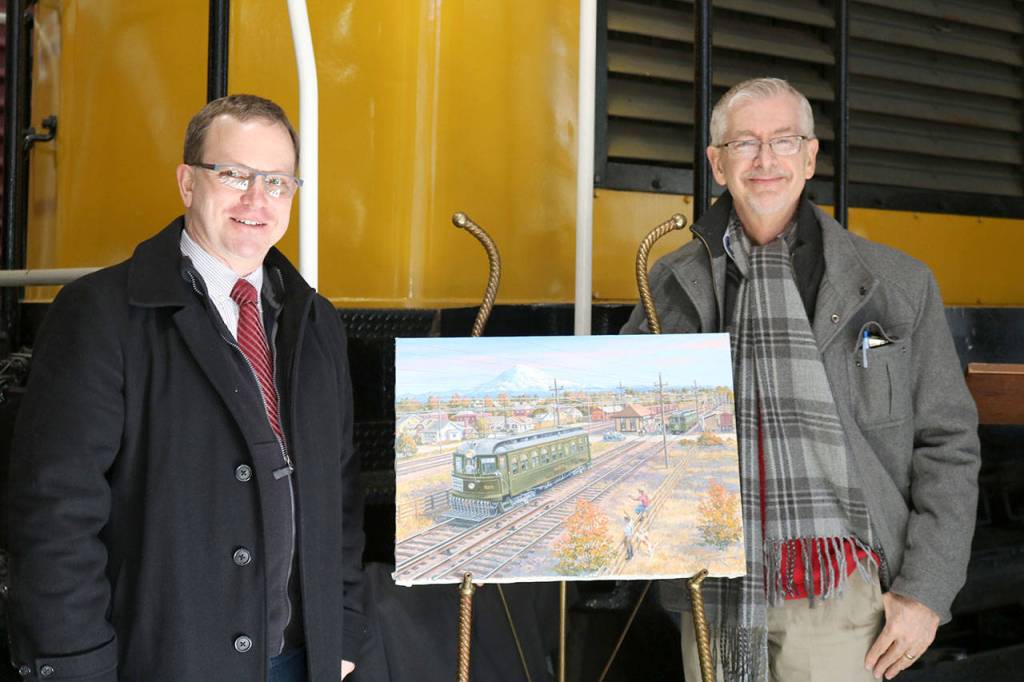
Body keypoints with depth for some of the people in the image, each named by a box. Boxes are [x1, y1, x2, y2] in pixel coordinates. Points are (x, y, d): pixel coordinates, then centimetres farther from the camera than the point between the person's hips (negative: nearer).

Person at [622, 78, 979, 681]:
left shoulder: (898, 285, 1)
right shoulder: (673, 284, 6)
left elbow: (947, 444, 3)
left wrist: (927, 591, -3)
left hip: (842, 593, -2)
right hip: (714, 596, 2)